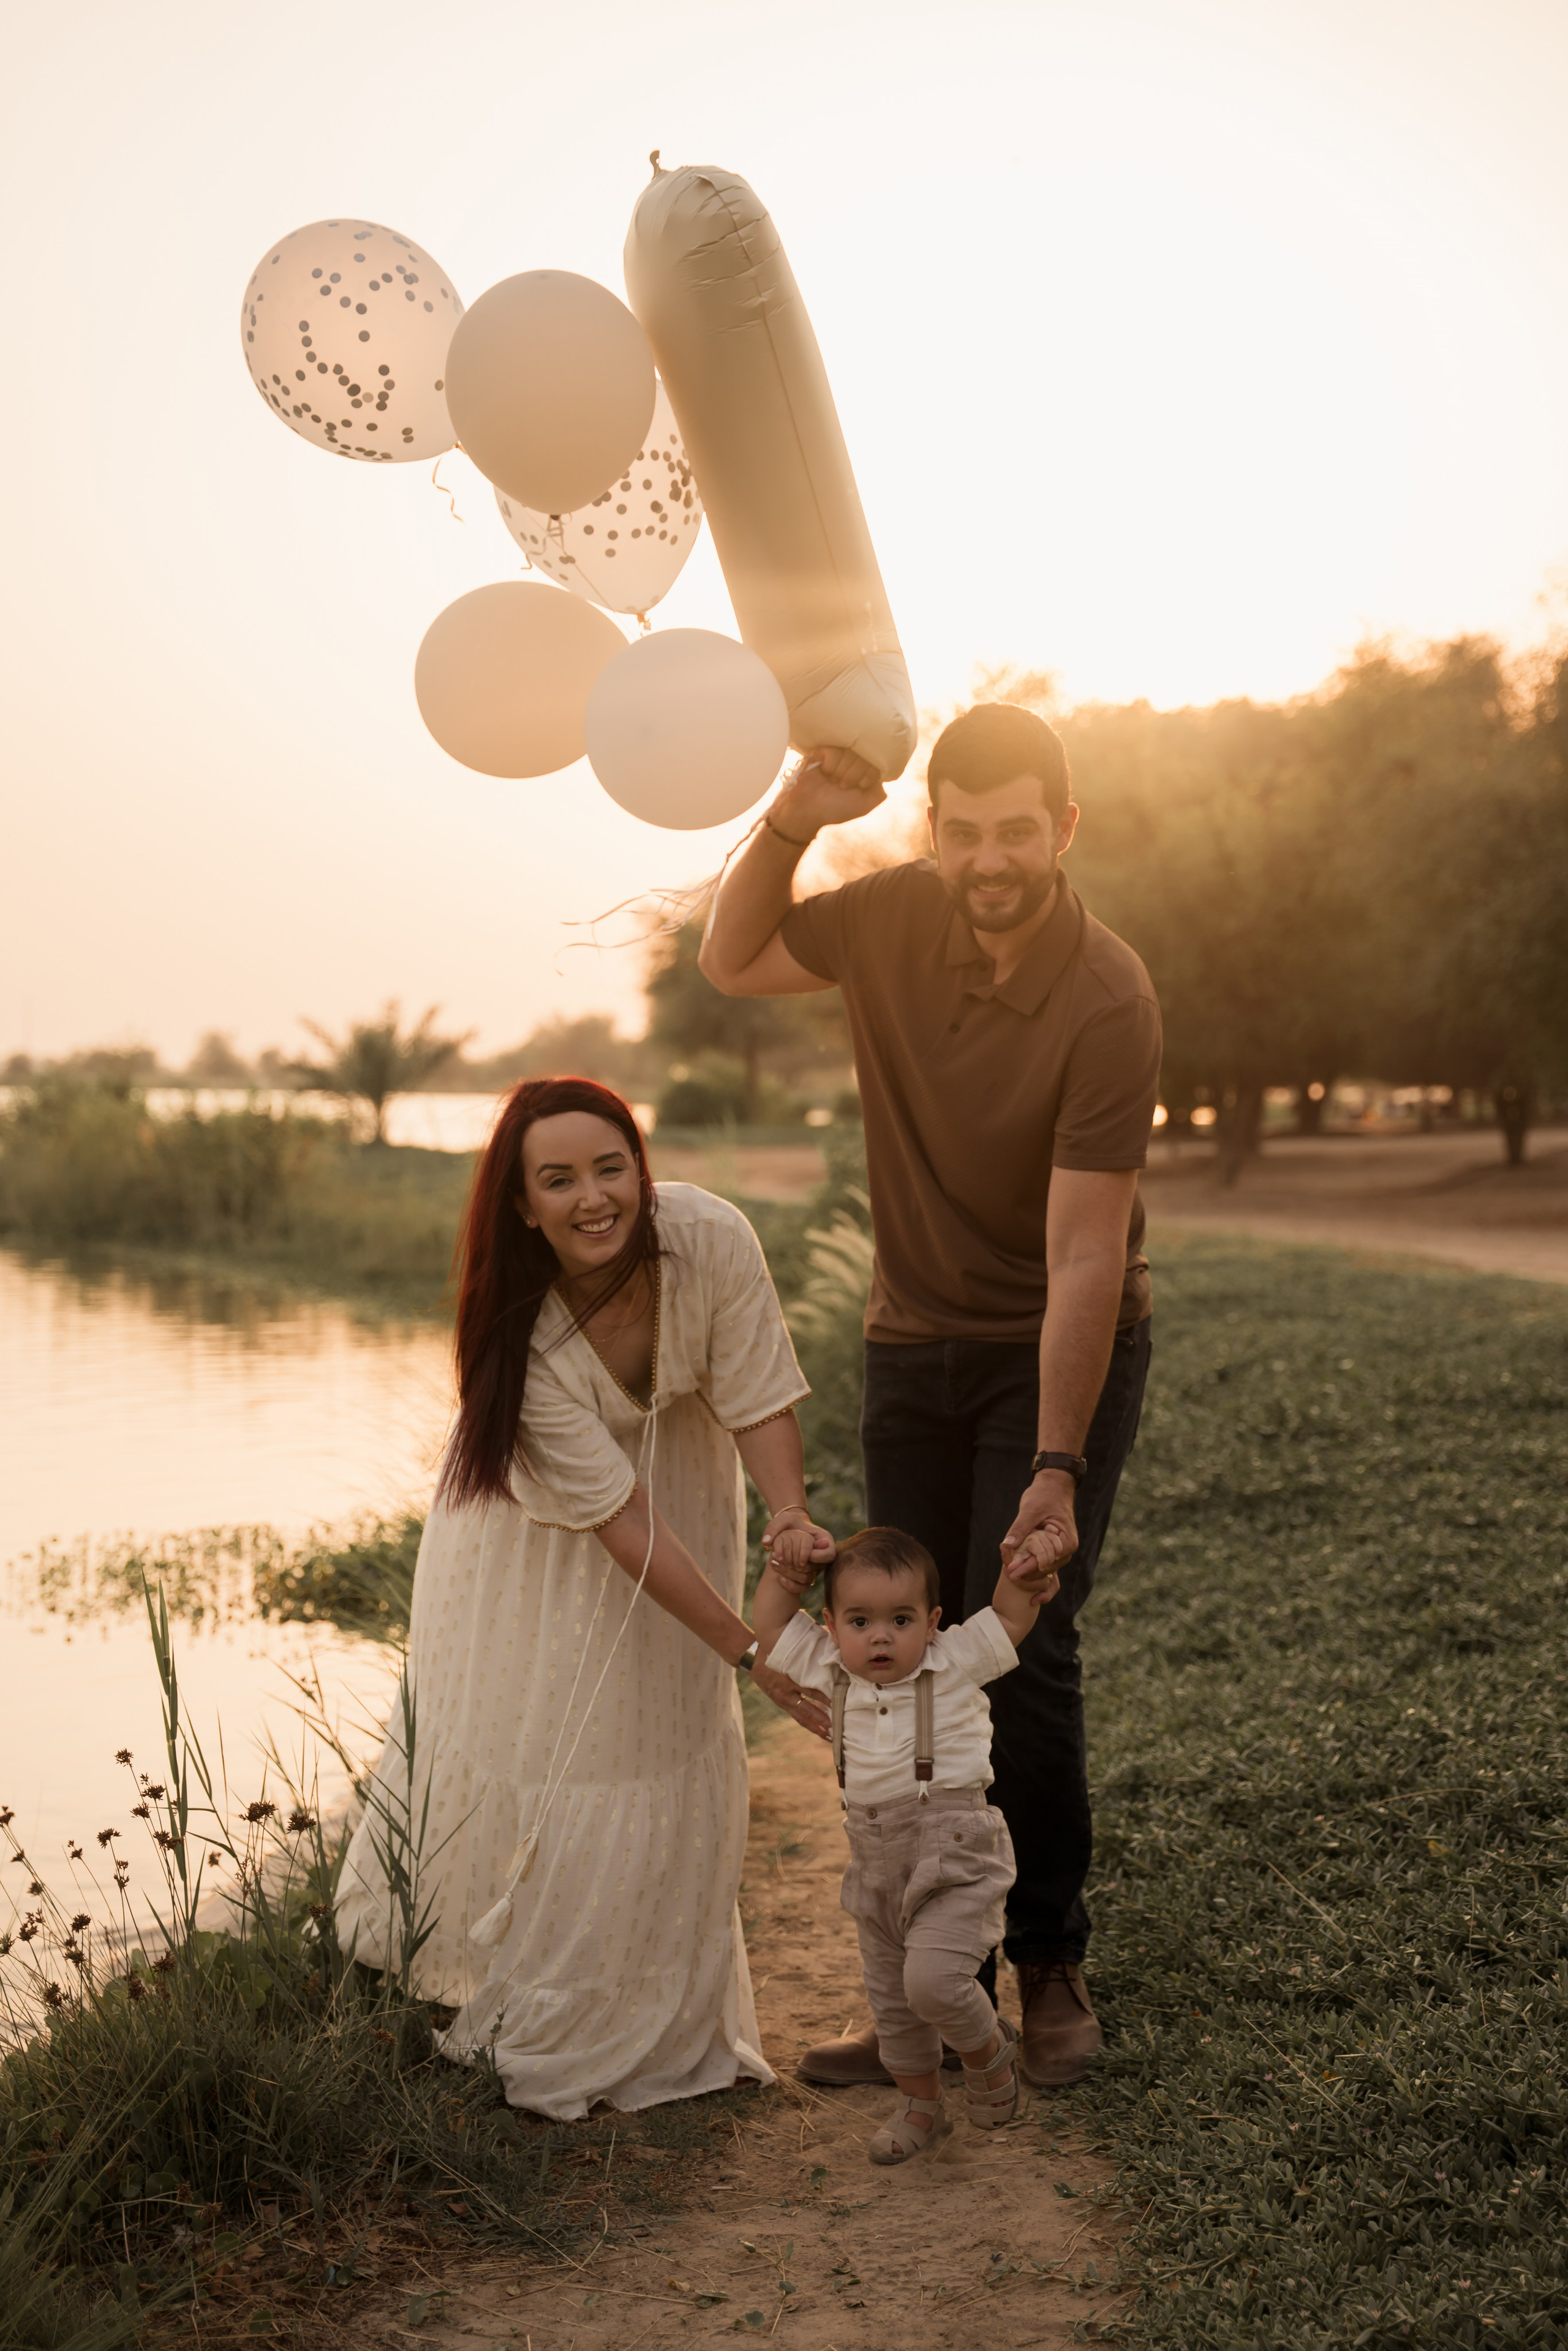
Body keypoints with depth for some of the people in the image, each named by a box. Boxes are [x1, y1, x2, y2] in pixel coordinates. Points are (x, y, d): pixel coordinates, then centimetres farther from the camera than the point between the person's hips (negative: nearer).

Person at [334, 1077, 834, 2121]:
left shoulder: (709, 1240, -32)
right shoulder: (524, 1333, -36)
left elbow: (757, 1395, -20)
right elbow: (620, 1520, -34)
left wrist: (791, 1512, -41)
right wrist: (752, 1654, -35)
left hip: (677, 1470, 2)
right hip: (540, 1524, -2)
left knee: (670, 1734, 1)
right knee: (518, 1730, -2)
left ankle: (652, 2024, 18)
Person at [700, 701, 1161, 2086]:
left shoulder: (1110, 1002, -23)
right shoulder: (898, 918, -8)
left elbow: (1084, 1260, -24)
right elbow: (733, 964, 9)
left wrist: (1055, 1468, -27)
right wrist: (791, 822, -8)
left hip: (1064, 1354, -4)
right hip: (914, 1347, 5)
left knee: (1020, 1651, -14)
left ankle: (1052, 1967, 7)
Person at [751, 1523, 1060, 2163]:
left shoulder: (955, 1664, -6)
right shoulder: (831, 1671, 4)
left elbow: (1011, 1615, -1)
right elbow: (768, 1625, 11)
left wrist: (1030, 1559, -17)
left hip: (953, 1852, -5)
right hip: (876, 1861, 5)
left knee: (933, 1979, -21)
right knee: (890, 1998, 15)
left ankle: (988, 2049, 10)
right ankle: (919, 2105, 37)